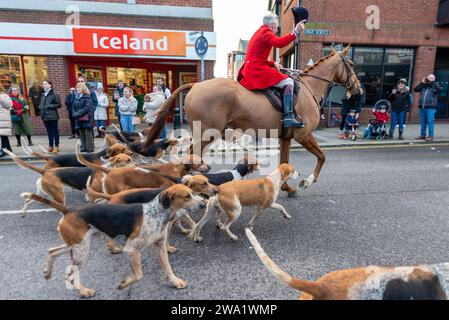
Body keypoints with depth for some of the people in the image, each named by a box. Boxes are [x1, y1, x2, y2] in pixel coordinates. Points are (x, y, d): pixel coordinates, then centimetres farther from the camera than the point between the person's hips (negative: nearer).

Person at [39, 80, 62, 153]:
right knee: (49, 132, 11)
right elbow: (41, 104, 25)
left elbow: (59, 104, -10)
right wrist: (40, 107, 5)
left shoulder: (54, 94, -6)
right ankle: (50, 146, 18)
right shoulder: (43, 95, 15)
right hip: (45, 116, 7)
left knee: (55, 131, 0)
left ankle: (56, 147, 5)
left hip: (53, 116, -7)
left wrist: (49, 106, -16)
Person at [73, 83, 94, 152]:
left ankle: (90, 148, 3)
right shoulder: (76, 98, 15)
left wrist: (77, 114, -15)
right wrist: (74, 114, -1)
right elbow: (74, 107, 17)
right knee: (81, 134, 10)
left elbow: (86, 108, -15)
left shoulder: (87, 97, -7)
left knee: (88, 133, -3)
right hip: (79, 119, 7)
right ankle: (83, 147, 17)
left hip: (86, 119, -7)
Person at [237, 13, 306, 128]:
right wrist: (295, 32, -28)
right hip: (258, 70, -10)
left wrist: (273, 63, 13)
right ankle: (288, 116, -25)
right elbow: (279, 42, -26)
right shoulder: (266, 32, -5)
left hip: (249, 70, 10)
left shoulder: (259, 32, 25)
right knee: (288, 82, -15)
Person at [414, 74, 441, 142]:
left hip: (431, 107, -4)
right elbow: (415, 89, 5)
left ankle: (430, 136, -2)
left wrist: (432, 82, -12)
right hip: (422, 107, 4)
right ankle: (422, 135, 18)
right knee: (423, 122, 10)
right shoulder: (423, 86, 14)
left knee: (430, 122, -6)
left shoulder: (434, 86, 4)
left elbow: (439, 90, -16)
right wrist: (422, 83, -1)